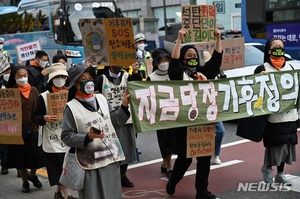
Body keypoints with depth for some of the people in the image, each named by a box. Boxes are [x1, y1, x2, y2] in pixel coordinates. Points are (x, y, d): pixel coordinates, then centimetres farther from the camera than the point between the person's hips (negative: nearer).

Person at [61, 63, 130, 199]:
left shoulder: (101, 98, 8)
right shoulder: (71, 107, -7)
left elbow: (115, 120, 11)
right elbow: (66, 136, -9)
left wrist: (124, 106, -3)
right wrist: (87, 137, -21)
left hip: (111, 158, 5)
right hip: (92, 163, -5)